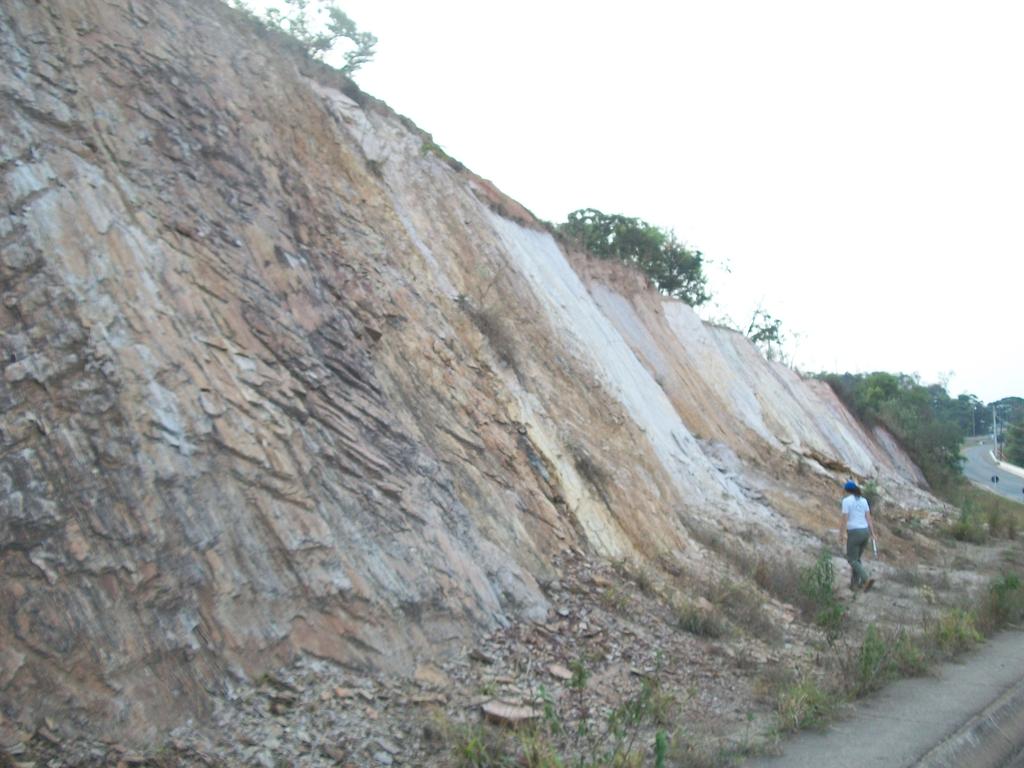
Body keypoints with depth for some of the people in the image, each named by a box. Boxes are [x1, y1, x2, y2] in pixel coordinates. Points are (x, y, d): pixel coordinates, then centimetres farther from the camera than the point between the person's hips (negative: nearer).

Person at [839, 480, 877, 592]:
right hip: (865, 532, 7)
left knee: (852, 561, 2)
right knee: (856, 558, 22)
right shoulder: (863, 500, 9)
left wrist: (841, 536, -10)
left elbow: (844, 519, -15)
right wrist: (872, 534, 5)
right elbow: (868, 518, 6)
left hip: (854, 534, -7)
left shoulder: (846, 500, -11)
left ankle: (867, 580, -19)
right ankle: (854, 584, 20)